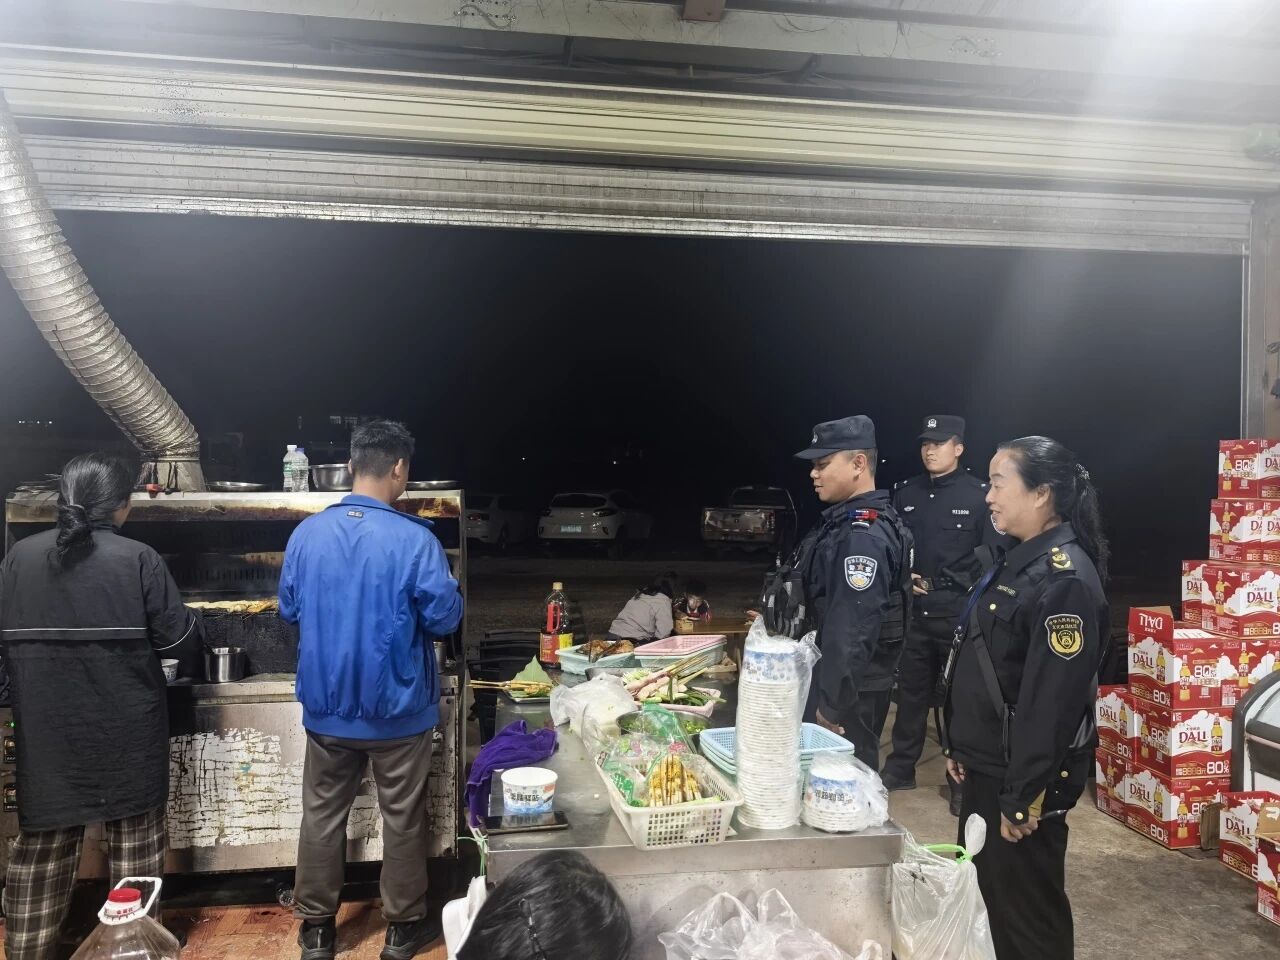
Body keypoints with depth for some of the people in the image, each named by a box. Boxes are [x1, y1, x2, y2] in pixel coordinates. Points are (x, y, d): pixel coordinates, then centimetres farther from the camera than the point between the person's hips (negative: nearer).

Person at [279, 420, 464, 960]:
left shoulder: (307, 533, -6)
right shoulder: (414, 539, -19)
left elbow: (289, 610, 6)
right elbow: (445, 618, -13)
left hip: (326, 705, 4)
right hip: (397, 706, -3)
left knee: (322, 815, 18)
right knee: (402, 818, 13)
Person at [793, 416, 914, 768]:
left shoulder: (863, 535, -24)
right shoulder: (848, 520, 9)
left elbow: (853, 630, -27)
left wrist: (832, 703, -24)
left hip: (852, 689, -10)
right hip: (832, 675, 10)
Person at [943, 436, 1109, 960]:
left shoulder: (1065, 578, -21)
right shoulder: (1020, 562, 9)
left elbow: (1051, 703, -24)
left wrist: (1021, 797, -22)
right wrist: (961, 749, 17)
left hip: (1019, 779, -9)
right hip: (986, 768, 9)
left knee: (1028, 911, 7)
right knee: (991, 894, 20)